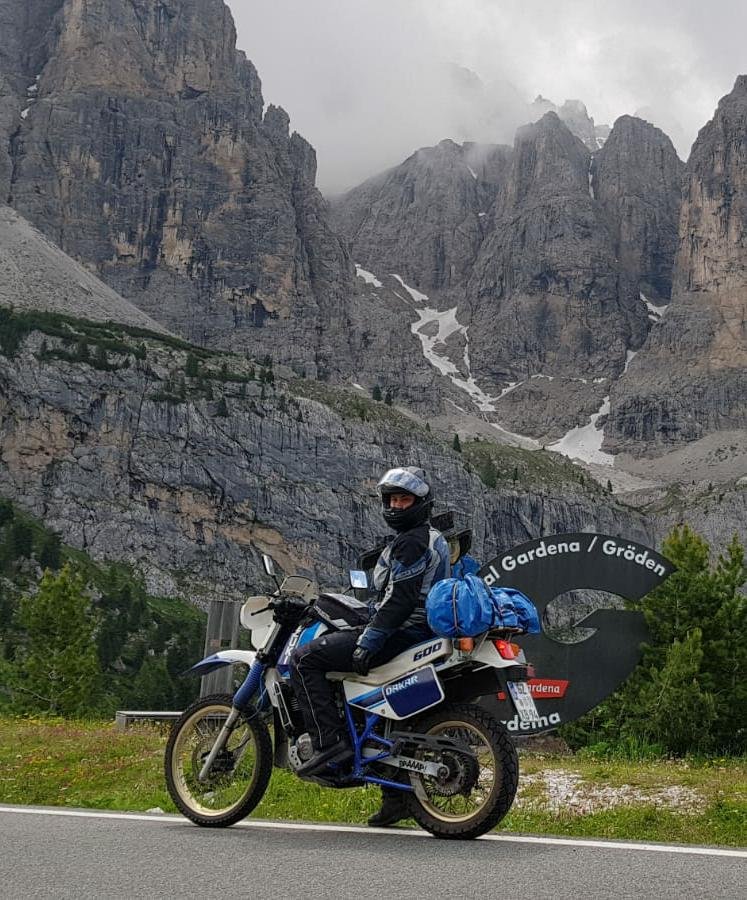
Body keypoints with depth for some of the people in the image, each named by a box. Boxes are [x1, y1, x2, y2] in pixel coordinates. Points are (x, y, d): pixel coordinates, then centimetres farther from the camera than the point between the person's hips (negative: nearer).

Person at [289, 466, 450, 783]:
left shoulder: (411, 542, -14)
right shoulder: (433, 538, 19)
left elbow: (399, 599, -23)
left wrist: (367, 642, -21)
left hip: (403, 634, -11)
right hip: (423, 630, 11)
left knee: (304, 659, -12)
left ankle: (330, 742, -20)